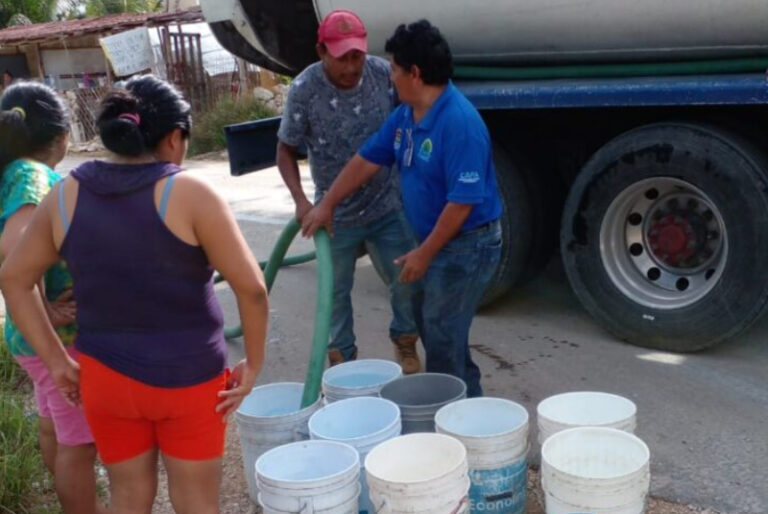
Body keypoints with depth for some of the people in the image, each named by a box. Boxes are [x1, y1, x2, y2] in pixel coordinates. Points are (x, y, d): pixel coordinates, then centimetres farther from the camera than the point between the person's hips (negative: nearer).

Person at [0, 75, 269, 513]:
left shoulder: (66, 196, -1)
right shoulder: (189, 194, -15)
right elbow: (251, 287, -18)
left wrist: (57, 360, 7)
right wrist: (253, 364, -6)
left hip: (103, 375, 4)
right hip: (187, 377, -3)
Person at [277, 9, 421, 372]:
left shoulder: (383, 73, -12)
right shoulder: (304, 90, -18)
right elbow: (286, 151, -8)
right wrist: (300, 200, -21)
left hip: (387, 205, 2)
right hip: (335, 213, -1)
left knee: (407, 279, 9)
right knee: (337, 290, 13)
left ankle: (405, 342, 35)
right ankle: (342, 355, 35)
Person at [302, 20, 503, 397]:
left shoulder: (459, 122, -26)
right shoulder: (405, 116, 3)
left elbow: (463, 200, -26)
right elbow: (366, 160, 13)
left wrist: (423, 254, -20)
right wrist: (327, 205, 12)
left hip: (467, 245, -10)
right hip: (436, 241, 10)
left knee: (442, 337, -2)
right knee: (431, 327, 19)